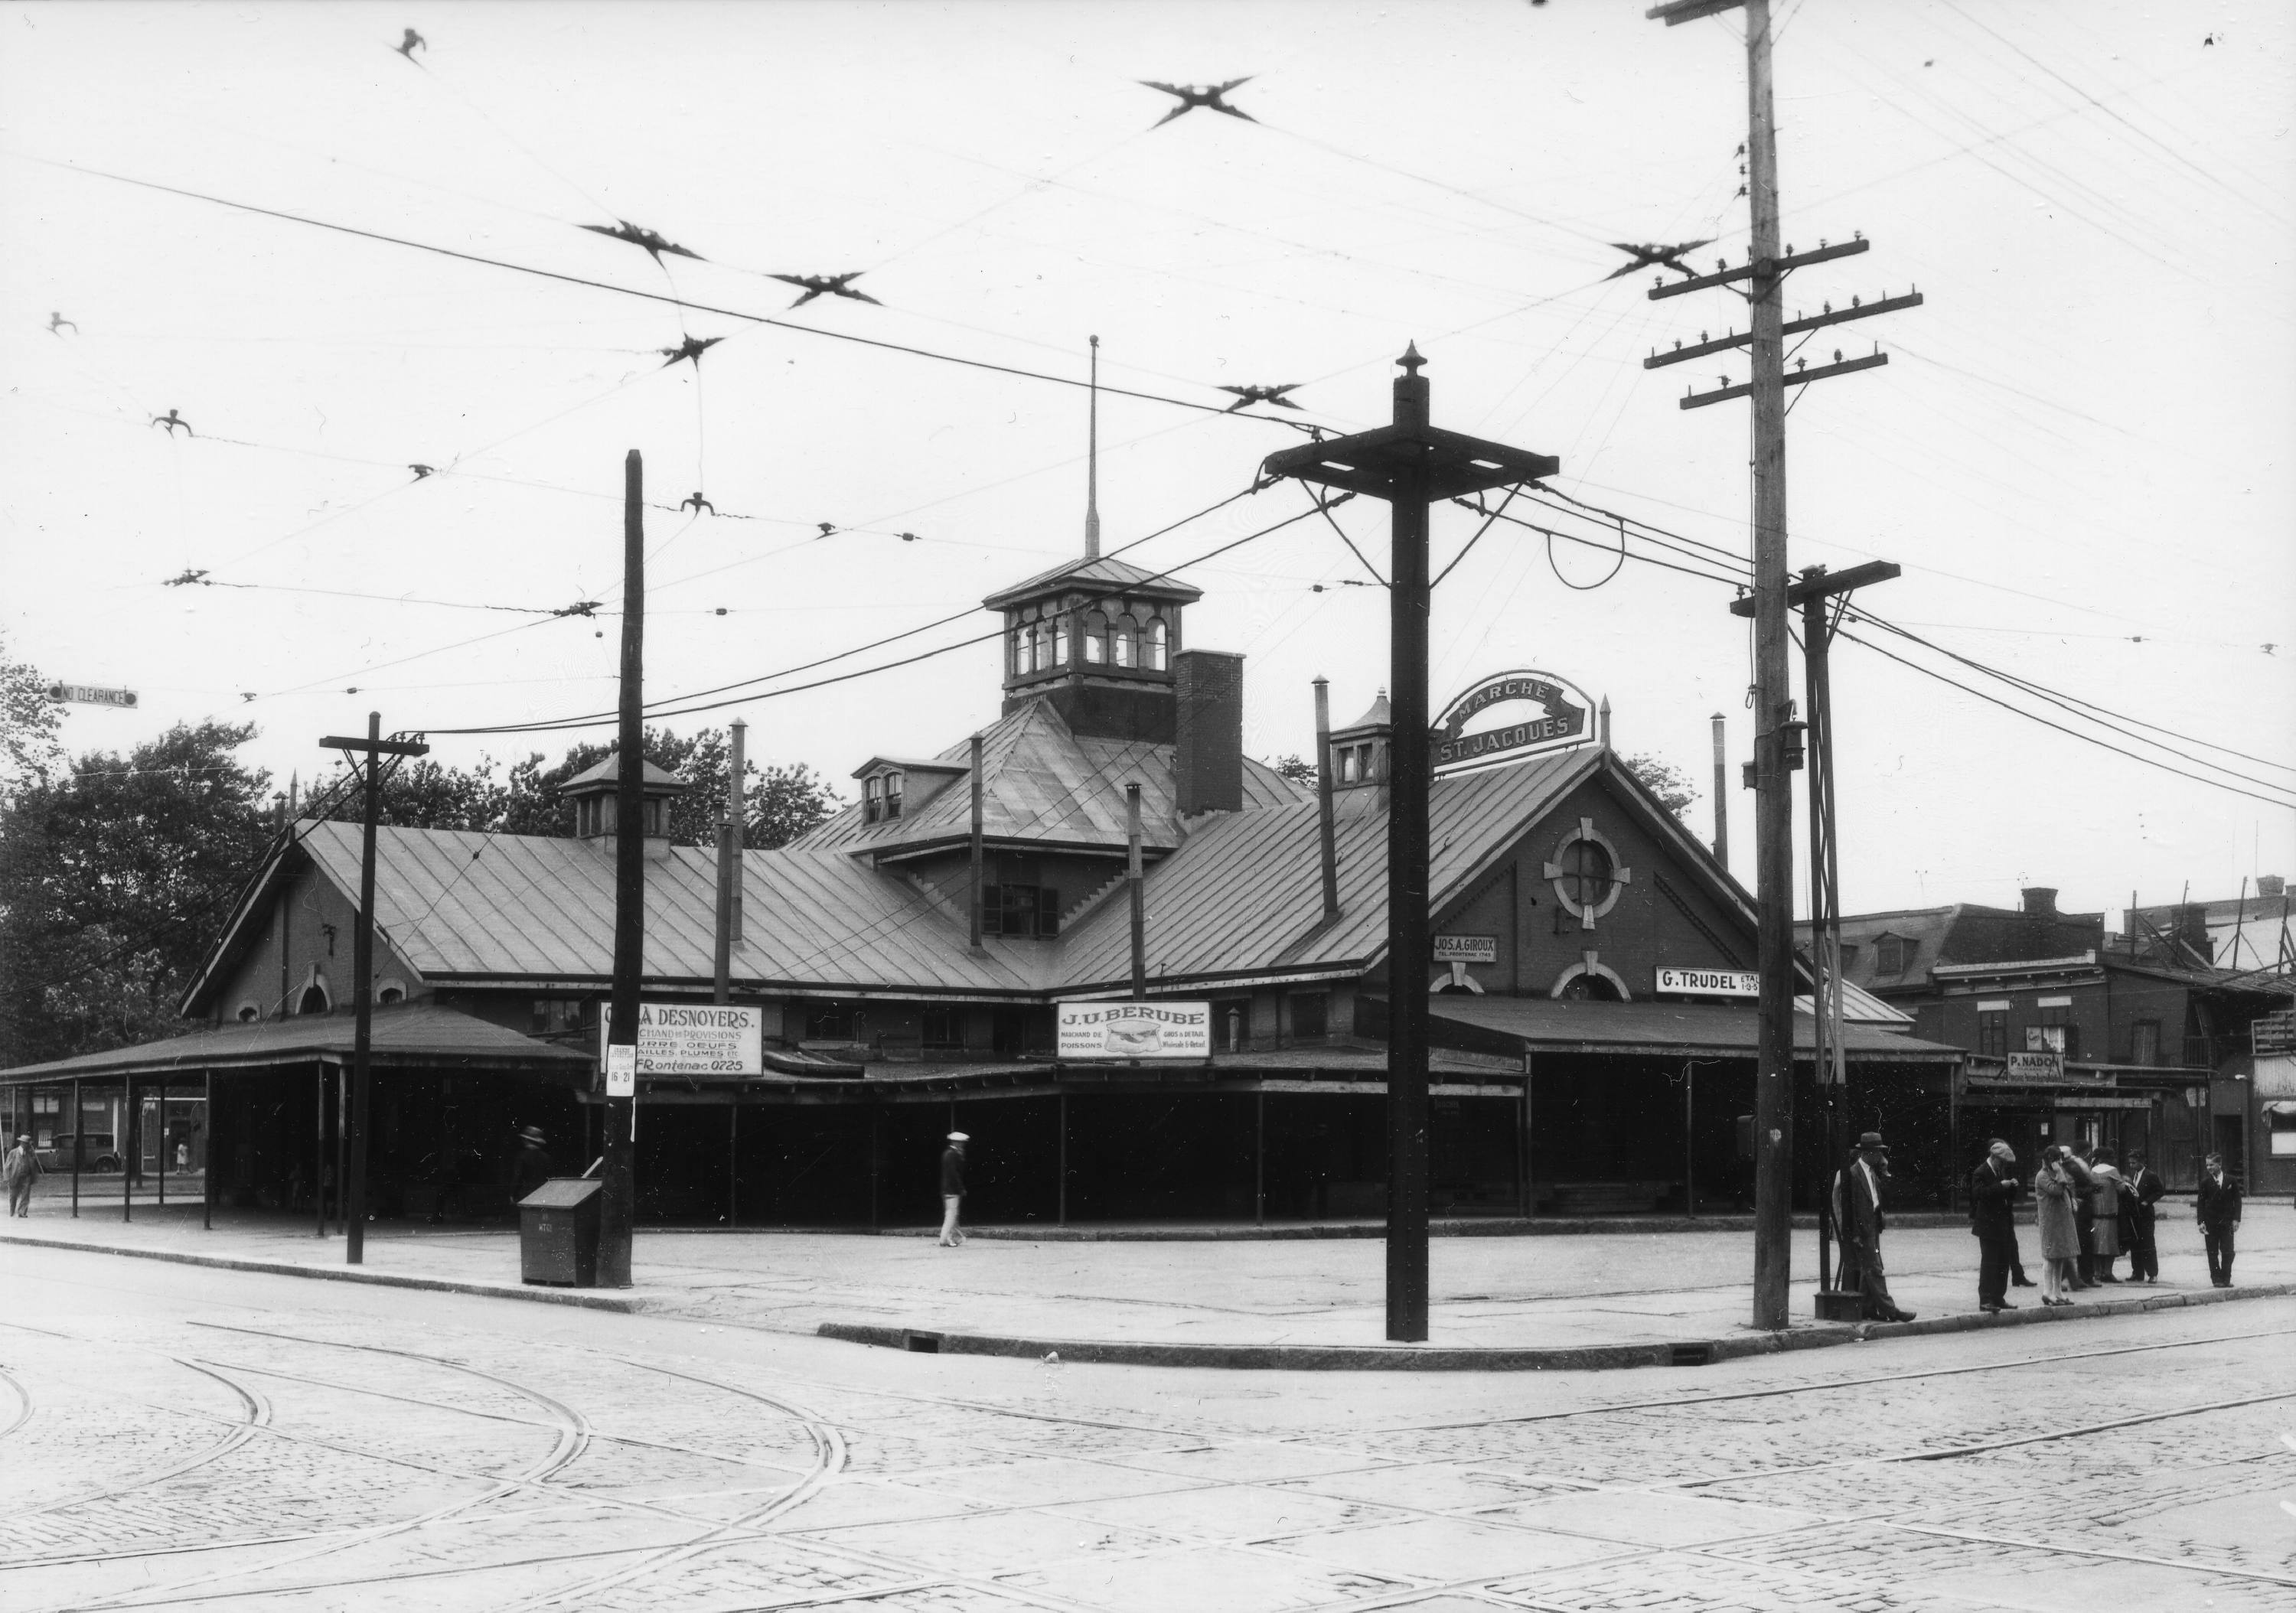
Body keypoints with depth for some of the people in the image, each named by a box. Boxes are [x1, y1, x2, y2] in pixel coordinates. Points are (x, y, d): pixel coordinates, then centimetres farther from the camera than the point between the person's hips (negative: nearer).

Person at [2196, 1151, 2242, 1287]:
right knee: (2213, 1253, 1)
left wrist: (2236, 1219, -4)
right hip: (2210, 1223, 0)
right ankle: (2217, 1279, 7)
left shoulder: (2231, 1181, 2)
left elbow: (2237, 1200, 4)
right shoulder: (2205, 1182, 2)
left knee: (2227, 1252, -2)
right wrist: (2200, 1222, -6)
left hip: (2227, 1222, 0)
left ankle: (2226, 1279, 7)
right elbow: (2200, 1203, 2)